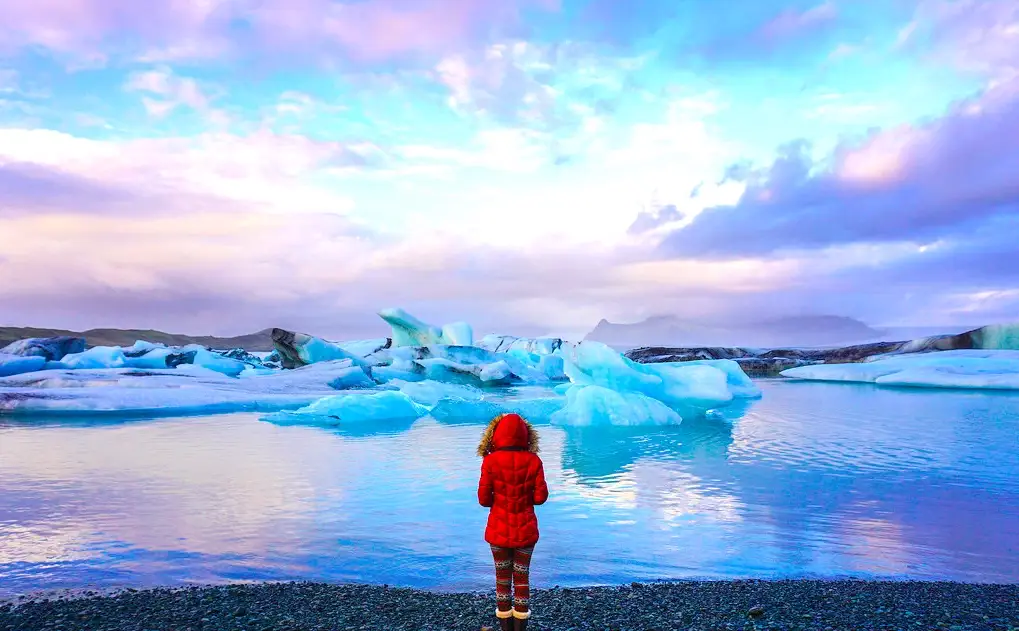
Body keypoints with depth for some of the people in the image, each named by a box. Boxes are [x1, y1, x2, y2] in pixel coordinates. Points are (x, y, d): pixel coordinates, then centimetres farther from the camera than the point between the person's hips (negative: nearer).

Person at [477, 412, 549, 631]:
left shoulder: (491, 461, -13)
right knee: (522, 576, 14)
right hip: (524, 530, 0)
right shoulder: (533, 461, -10)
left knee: (502, 576, 16)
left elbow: (483, 499, -11)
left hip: (499, 530, 0)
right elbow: (540, 497, -7)